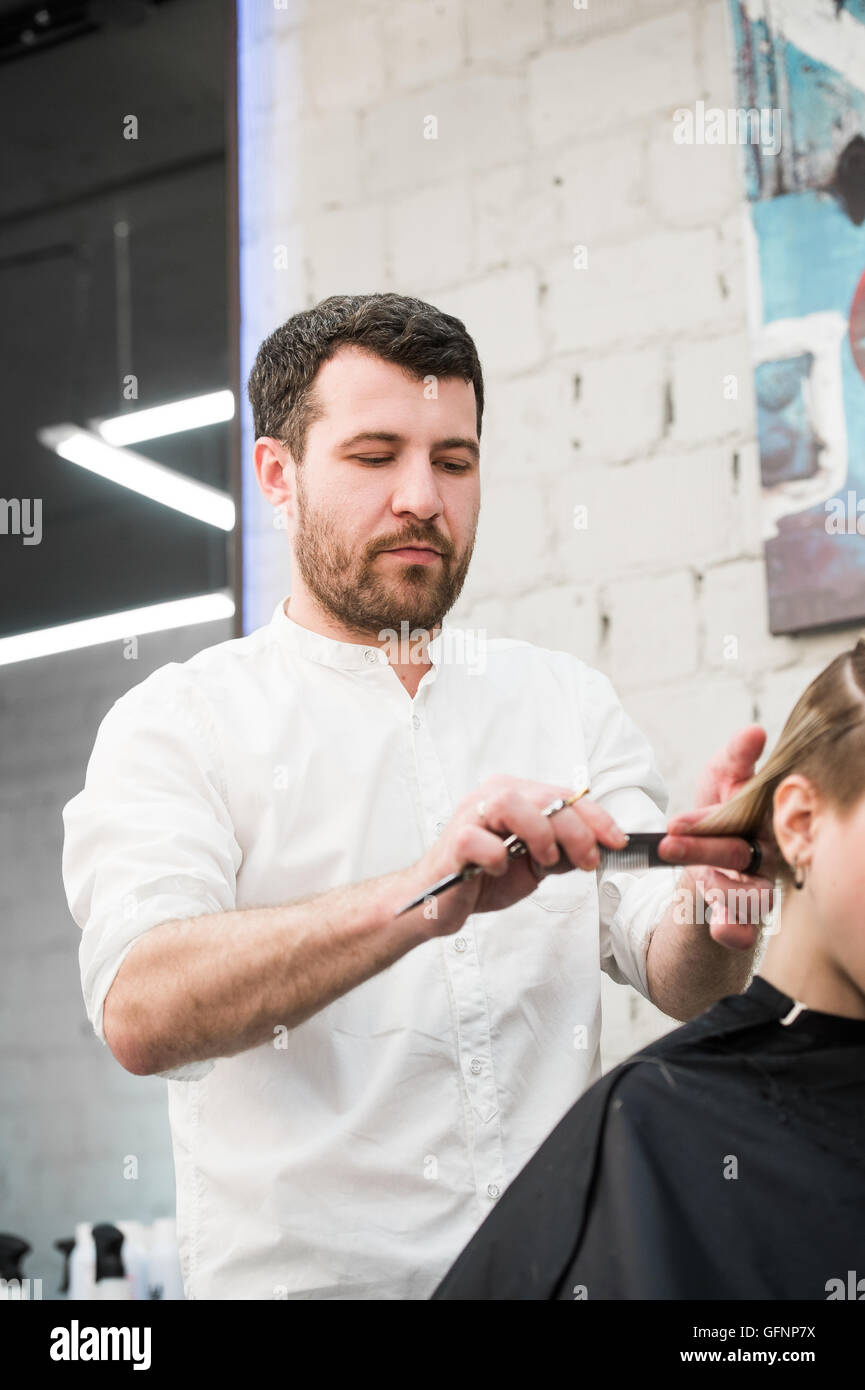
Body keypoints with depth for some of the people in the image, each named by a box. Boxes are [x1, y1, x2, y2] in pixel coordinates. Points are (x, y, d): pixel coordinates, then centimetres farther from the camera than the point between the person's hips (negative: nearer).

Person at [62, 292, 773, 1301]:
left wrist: (715, 893, -16)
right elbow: (141, 1010, -14)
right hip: (303, 1272, -2)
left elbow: (679, 983, 5)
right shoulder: (178, 721, 2)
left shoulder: (566, 701, 14)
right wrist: (419, 900, -27)